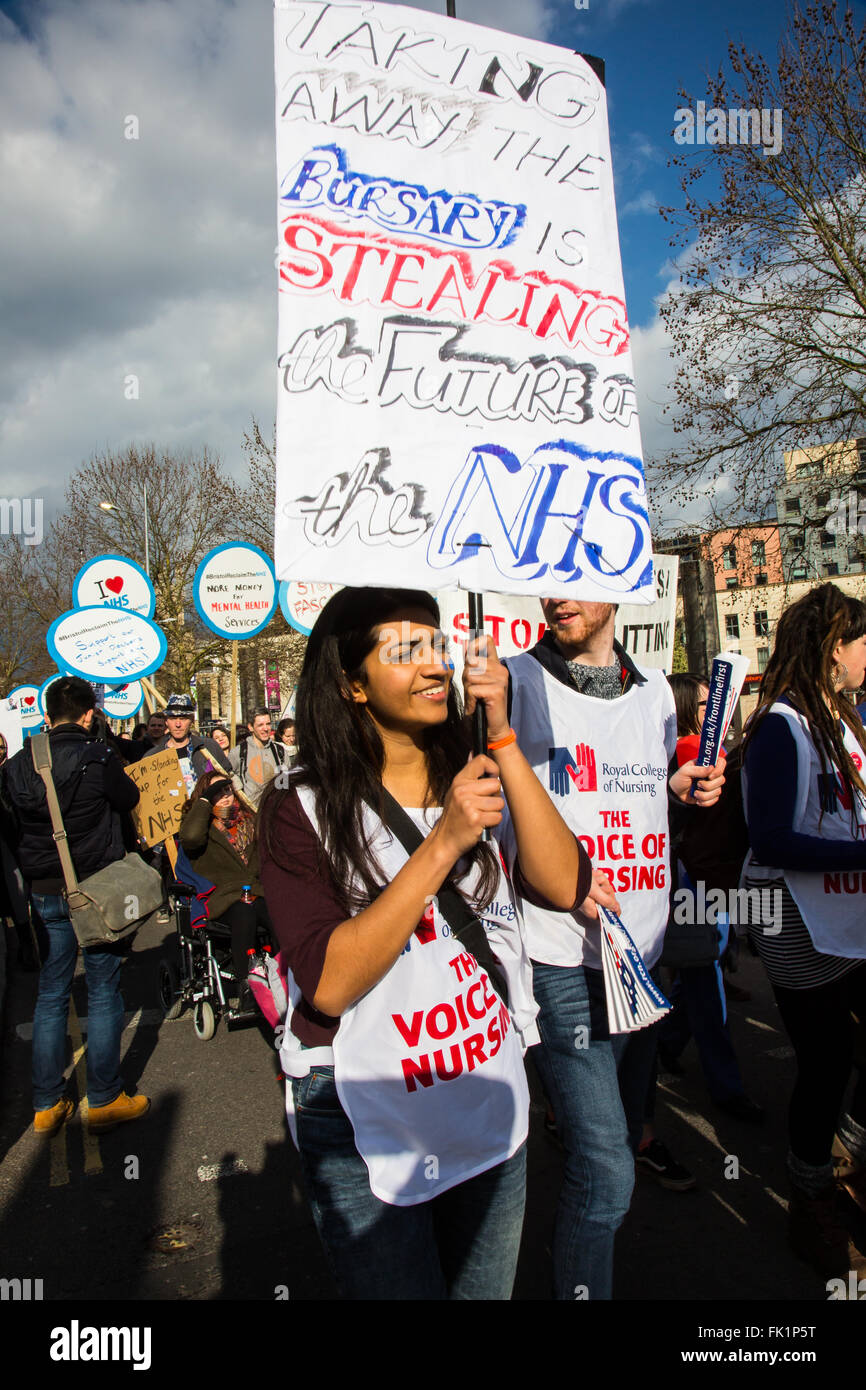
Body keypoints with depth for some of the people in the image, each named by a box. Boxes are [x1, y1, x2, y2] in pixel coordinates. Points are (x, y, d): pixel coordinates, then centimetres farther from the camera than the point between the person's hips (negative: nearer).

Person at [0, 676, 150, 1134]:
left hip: (45, 893, 5)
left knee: (50, 996, 15)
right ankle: (104, 1100, 16)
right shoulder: (98, 757, -15)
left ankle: (46, 1105, 23)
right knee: (103, 993, 7)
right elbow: (129, 800, 1)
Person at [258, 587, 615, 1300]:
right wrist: (443, 844, -29)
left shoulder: (476, 779, 0)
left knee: (485, 1292, 23)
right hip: (363, 1122, -4)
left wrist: (503, 738, -20)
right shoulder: (301, 806, -13)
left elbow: (565, 886, -14)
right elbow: (329, 984, -23)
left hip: (492, 1103, 5)